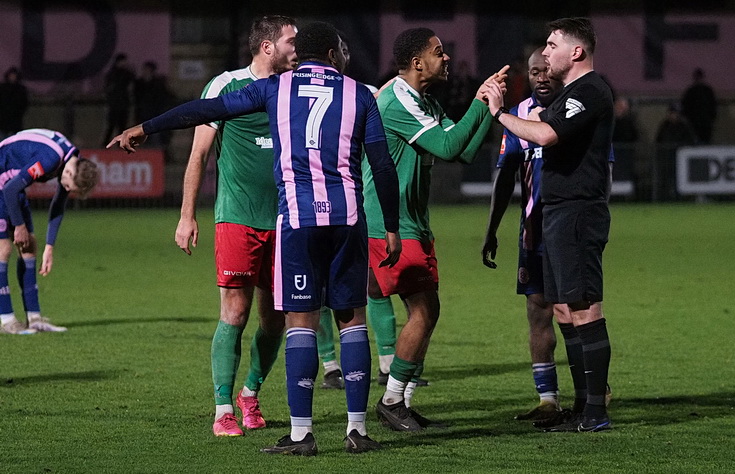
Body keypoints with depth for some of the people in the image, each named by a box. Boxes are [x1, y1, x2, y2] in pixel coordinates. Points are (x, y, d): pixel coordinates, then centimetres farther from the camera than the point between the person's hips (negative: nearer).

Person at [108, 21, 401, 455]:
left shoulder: (277, 89, 8)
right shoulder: (359, 95, 9)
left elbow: (209, 109, 8)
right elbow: (384, 167, 6)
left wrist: (146, 128, 15)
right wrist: (392, 228, 12)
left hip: (297, 217, -1)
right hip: (348, 218, 1)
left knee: (301, 321, 0)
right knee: (352, 318, 8)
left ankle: (301, 433, -3)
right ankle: (357, 429, 6)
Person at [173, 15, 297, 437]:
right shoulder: (226, 86, -3)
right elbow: (200, 153, 1)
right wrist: (188, 215, -2)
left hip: (283, 222, 5)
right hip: (237, 218, -5)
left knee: (274, 317, 6)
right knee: (235, 313, -9)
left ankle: (251, 394, 27)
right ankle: (224, 411, -4)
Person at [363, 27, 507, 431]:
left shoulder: (425, 104, 16)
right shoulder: (397, 102, -17)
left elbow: (463, 151, 12)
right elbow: (448, 147, -21)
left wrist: (491, 106, 4)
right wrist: (480, 103, -12)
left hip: (412, 224, 10)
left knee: (426, 312, 8)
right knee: (423, 311, -12)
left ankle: (399, 403, 13)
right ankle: (391, 402, -3)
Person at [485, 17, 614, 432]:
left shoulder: (590, 91, -13)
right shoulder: (572, 93, 21)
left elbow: (545, 135, -24)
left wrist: (500, 113, -14)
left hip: (577, 212, -11)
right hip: (560, 213, 11)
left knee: (584, 308, -11)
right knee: (570, 311, 11)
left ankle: (596, 410, -12)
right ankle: (584, 406, 14)